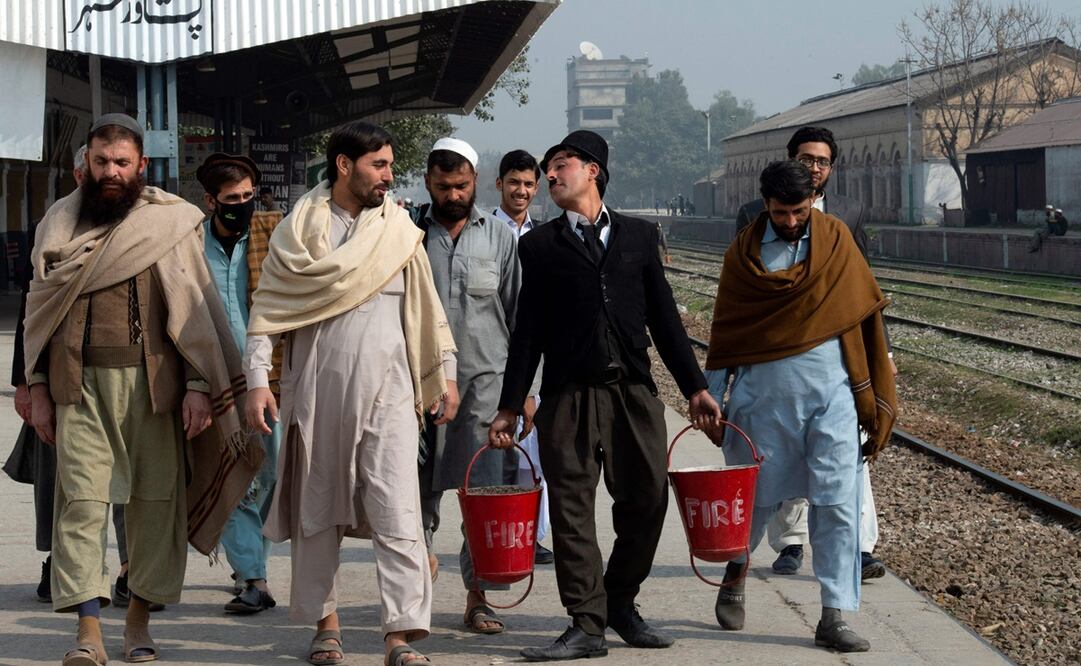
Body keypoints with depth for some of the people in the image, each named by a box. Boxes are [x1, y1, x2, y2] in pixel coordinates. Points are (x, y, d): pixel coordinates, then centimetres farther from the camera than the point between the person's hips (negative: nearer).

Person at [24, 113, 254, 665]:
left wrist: (199, 385, -6)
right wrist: (38, 388, 11)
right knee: (82, 499, -7)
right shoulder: (60, 221, 12)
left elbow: (194, 308, 2)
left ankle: (139, 619, 14)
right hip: (79, 380, 1)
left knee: (154, 498, 2)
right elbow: (40, 307, 16)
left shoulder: (171, 222, 4)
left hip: (151, 378, -1)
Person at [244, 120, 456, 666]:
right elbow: (267, 311, 1)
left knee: (398, 513, -9)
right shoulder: (297, 232, 2)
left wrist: (443, 374, 12)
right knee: (317, 511, 9)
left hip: (388, 392, 1)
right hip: (316, 390, 0)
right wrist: (258, 381, -7)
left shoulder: (399, 230, 8)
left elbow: (426, 308, 14)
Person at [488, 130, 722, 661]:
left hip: (634, 392, 2)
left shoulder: (639, 235, 14)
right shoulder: (539, 245, 9)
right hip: (568, 397, -1)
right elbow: (528, 331, 8)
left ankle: (621, 603, 21)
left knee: (647, 499, 1)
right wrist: (509, 408, 3)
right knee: (571, 508, -3)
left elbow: (663, 317, 14)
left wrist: (695, 387, 9)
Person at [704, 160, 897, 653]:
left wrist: (876, 385, 6)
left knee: (837, 504, -4)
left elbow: (862, 308, 7)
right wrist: (712, 400, 4)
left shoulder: (836, 239, 3)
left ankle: (834, 617, 0)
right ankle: (736, 572, 40)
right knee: (759, 496, 10)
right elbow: (725, 329, 5)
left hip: (831, 393, 0)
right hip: (766, 394, 0)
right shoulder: (744, 252, 1)